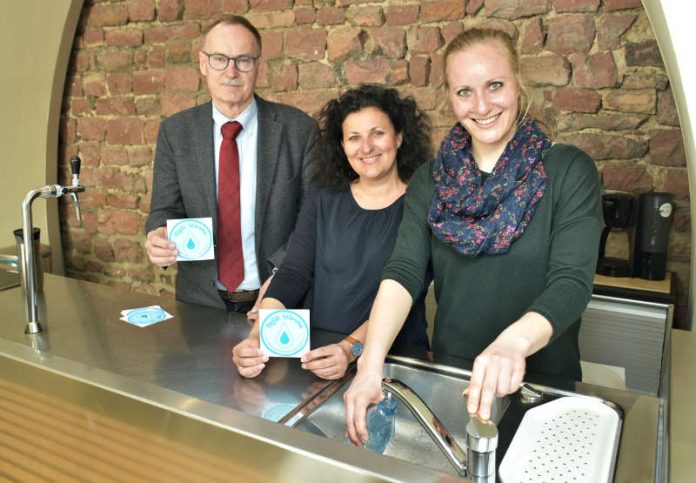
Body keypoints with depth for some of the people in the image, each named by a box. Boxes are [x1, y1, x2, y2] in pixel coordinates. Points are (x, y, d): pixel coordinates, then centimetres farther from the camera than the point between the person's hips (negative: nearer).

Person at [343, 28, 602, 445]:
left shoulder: (568, 170, -8)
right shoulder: (432, 179, 0)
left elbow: (572, 282, -19)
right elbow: (404, 273, -11)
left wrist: (515, 341, -39)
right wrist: (371, 363, -27)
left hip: (542, 382, -2)